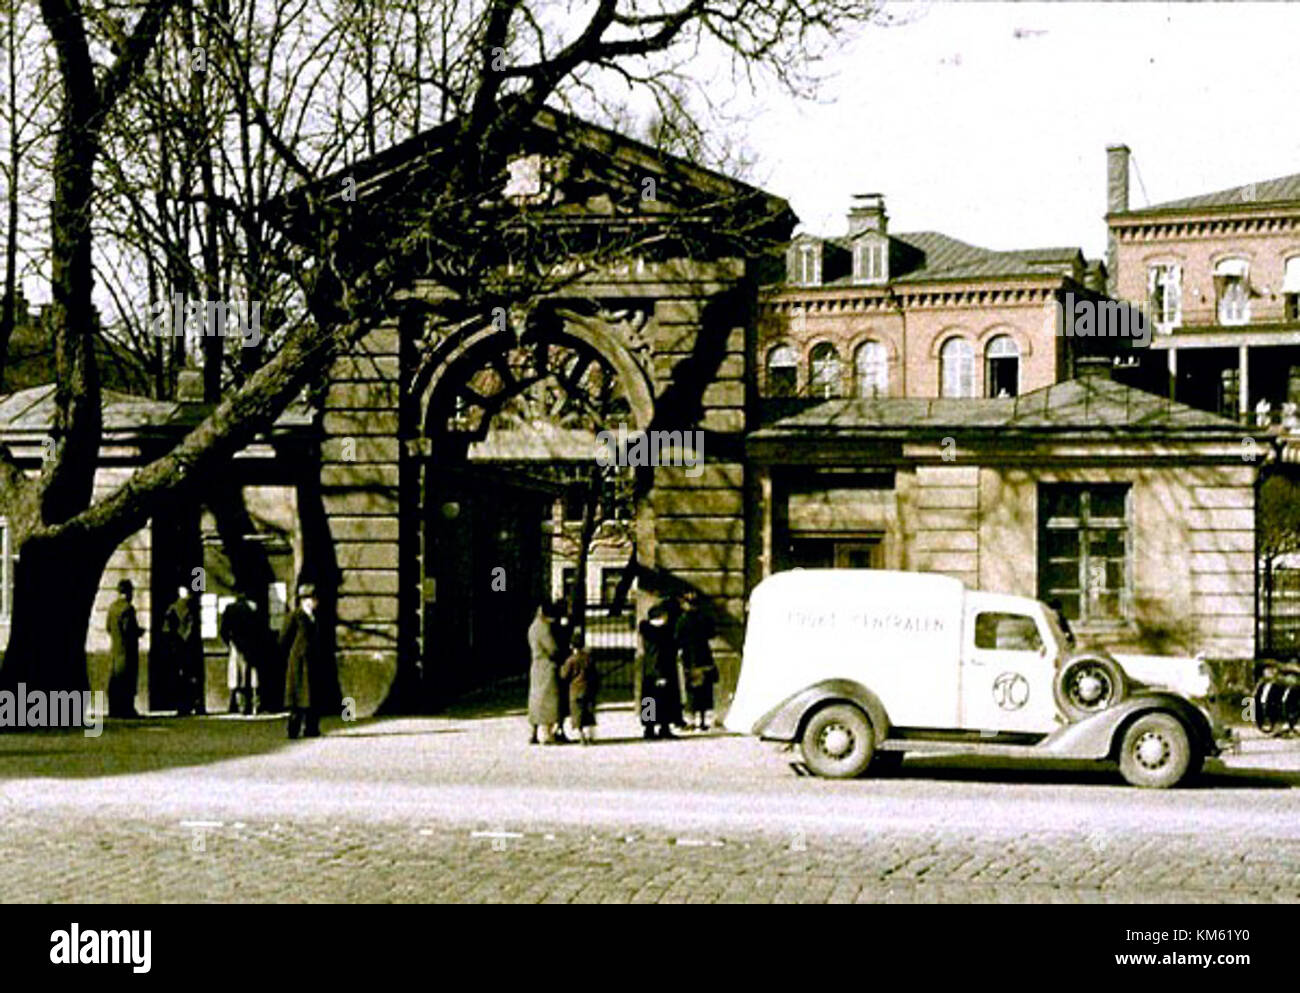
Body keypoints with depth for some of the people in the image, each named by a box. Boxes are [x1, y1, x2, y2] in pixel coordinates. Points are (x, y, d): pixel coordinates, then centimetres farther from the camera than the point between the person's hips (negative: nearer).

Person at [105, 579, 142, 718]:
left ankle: (114, 709, 13)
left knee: (114, 679, 10)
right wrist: (139, 632, -3)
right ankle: (126, 709, -7)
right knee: (127, 679, -5)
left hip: (114, 649, 8)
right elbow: (128, 628, -20)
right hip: (127, 649, -8)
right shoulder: (128, 607, -14)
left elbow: (108, 626, 16)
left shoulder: (112, 607, 11)